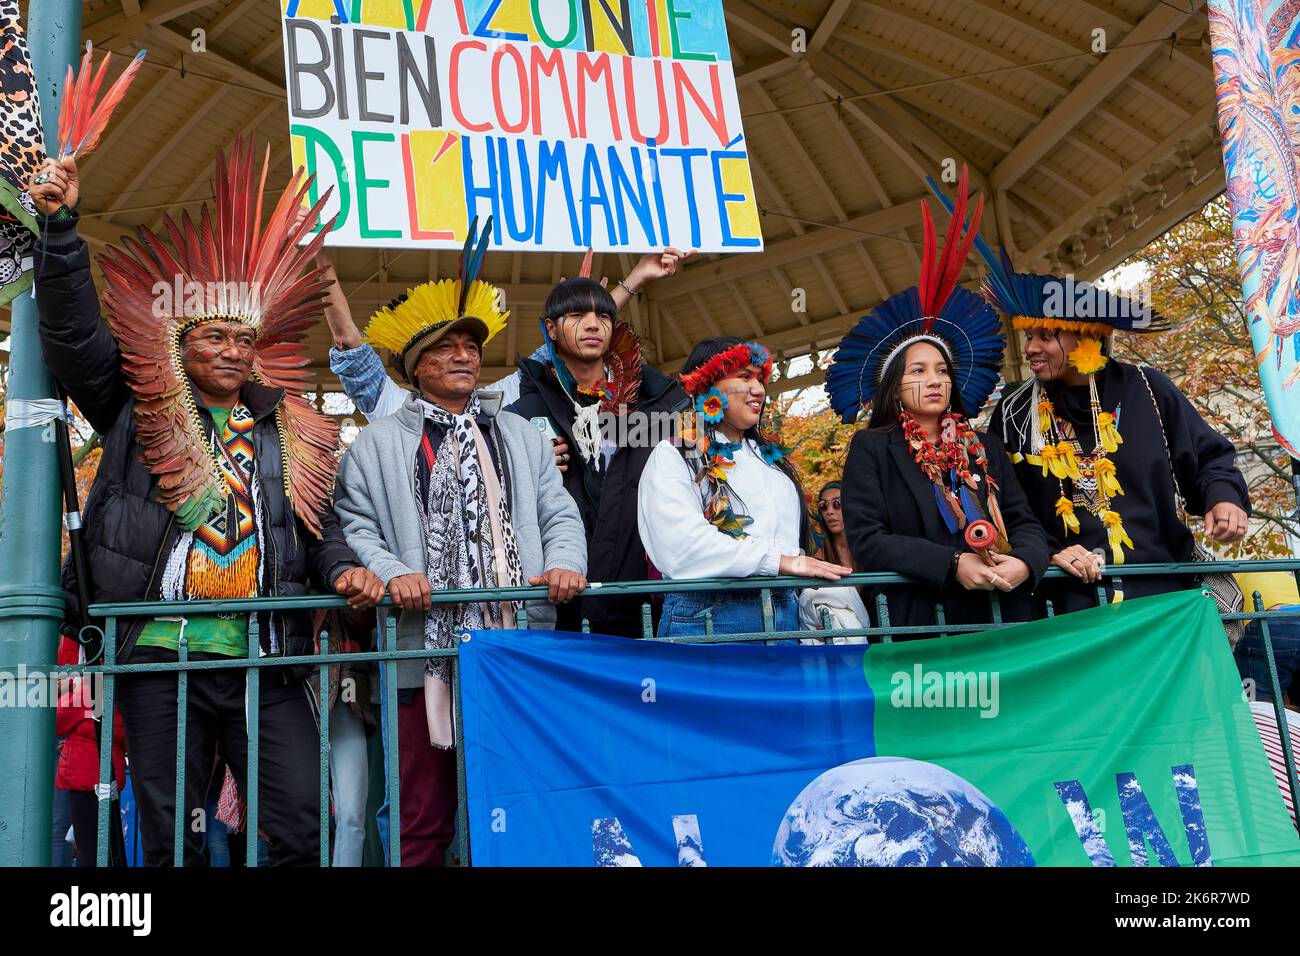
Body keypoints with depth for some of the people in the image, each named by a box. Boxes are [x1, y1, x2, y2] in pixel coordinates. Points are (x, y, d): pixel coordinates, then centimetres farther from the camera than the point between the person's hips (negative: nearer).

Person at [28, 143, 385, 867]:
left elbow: (319, 523, 16)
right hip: (159, 655, -1)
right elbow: (73, 329, 2)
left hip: (266, 660, 1)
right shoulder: (141, 408, 9)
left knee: (305, 830, -2)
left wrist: (343, 568, -5)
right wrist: (61, 224, -6)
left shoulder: (293, 433, 15)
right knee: (170, 837, 7)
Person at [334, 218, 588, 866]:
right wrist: (392, 573, -16)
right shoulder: (378, 444, 10)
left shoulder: (520, 437, 20)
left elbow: (558, 513, 13)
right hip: (426, 649, -2)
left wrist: (563, 564, -6)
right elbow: (356, 526, 1)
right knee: (423, 819, 5)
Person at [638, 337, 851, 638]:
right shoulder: (673, 455, -1)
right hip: (706, 615, -6)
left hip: (785, 617, 6)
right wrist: (780, 561, -17)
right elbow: (683, 545, -18)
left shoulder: (770, 455, 22)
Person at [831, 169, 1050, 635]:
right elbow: (866, 539, -8)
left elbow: (1024, 522, 11)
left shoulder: (985, 448, 15)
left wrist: (1024, 562, -12)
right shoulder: (872, 448, 2)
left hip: (1000, 619, 4)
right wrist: (952, 565, -18)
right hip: (918, 623, -3)